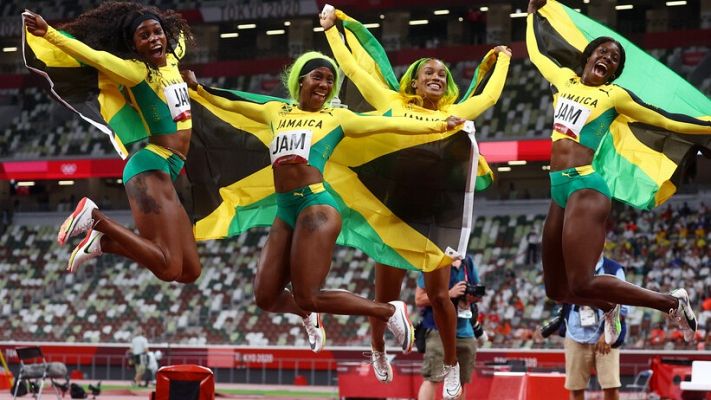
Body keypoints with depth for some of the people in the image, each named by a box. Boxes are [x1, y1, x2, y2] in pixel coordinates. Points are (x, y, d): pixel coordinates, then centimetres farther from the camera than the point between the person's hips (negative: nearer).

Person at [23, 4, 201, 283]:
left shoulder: (171, 60, 14)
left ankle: (104, 243, 11)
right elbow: (93, 54, -25)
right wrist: (47, 32, -36)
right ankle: (95, 218, -8)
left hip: (168, 172, 9)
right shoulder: (136, 71, -8)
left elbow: (179, 35, 37)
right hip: (150, 168, -9)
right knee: (168, 268, -22)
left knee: (189, 272, 8)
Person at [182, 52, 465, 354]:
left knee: (307, 297, -13)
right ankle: (309, 316, 35)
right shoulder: (277, 111, 19)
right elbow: (229, 104, 29)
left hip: (316, 206, -5)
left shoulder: (337, 118, 9)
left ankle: (390, 312, 4)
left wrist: (440, 126, 0)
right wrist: (197, 87, 27)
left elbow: (390, 124, 6)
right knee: (266, 297, 0)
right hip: (285, 211, 5)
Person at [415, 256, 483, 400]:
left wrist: (473, 295, -5)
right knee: (432, 378, -18)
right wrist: (449, 293, -20)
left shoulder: (468, 263, 8)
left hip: (464, 330, 6)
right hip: (438, 330, -6)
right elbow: (419, 299, -13)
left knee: (460, 382, 11)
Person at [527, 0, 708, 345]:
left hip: (586, 186, -6)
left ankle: (672, 304, -8)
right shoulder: (564, 79, 17)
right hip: (559, 187, 6)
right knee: (556, 289, 8)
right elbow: (535, 54, 35)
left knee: (581, 284, -20)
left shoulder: (614, 95, 4)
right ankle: (609, 307, 38)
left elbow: (666, 120, 5)